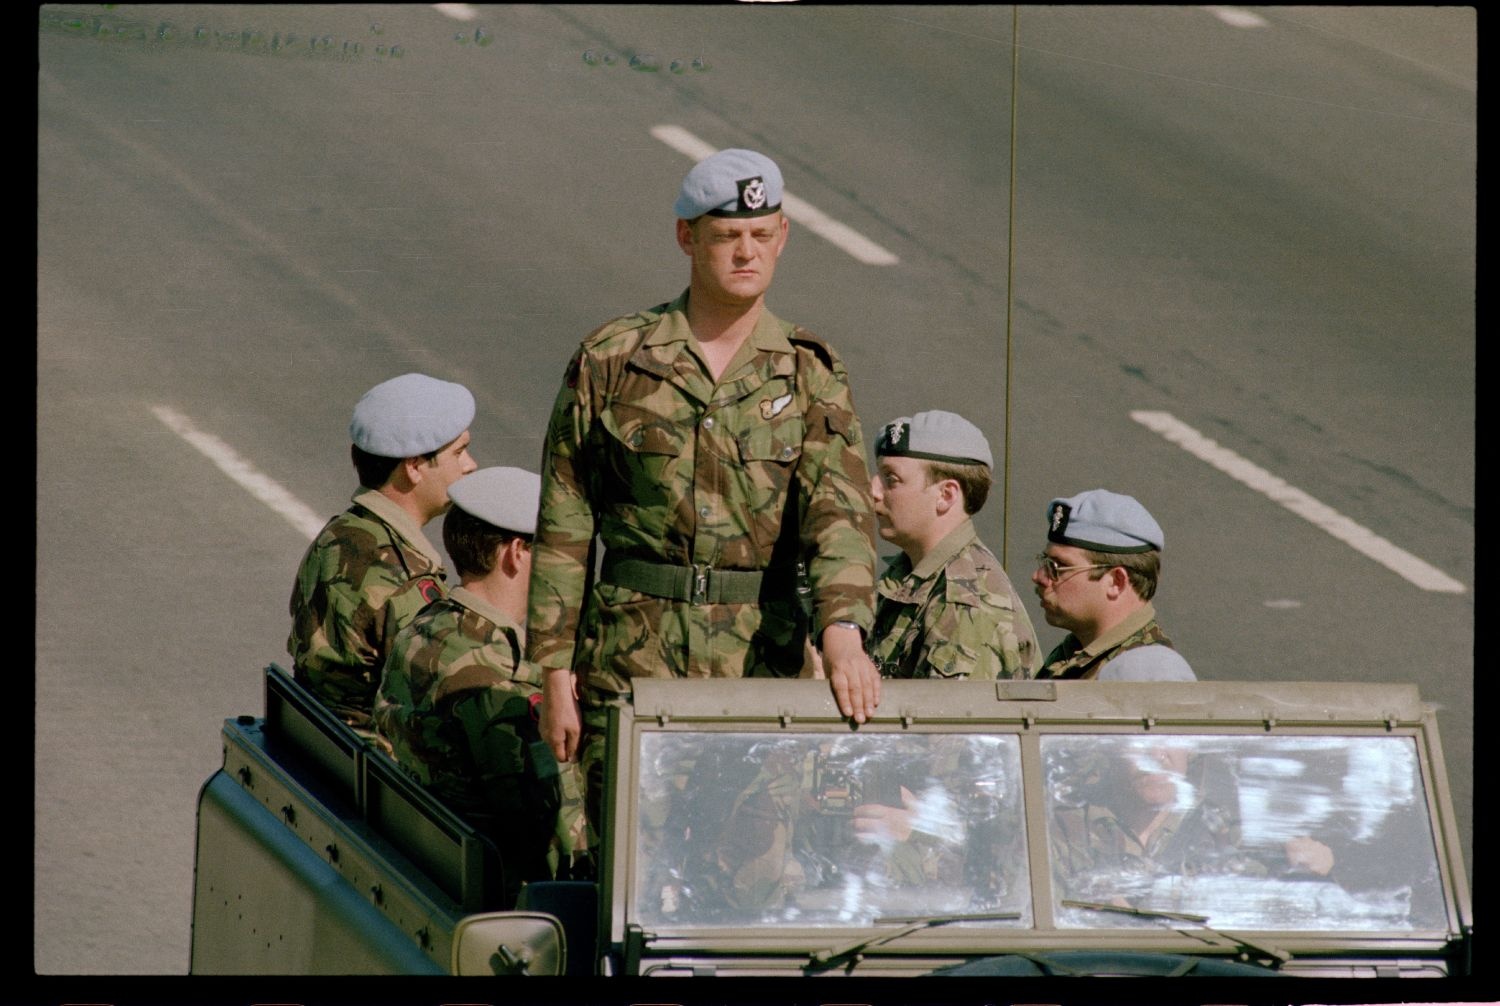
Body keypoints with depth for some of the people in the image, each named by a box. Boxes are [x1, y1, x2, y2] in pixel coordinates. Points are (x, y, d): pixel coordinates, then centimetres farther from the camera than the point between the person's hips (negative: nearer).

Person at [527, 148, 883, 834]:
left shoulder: (811, 374, 4)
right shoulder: (611, 362, 2)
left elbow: (839, 513, -10)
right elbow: (565, 526, 5)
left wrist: (843, 631, -28)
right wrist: (556, 674, 1)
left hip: (765, 650, 1)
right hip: (635, 654, -1)